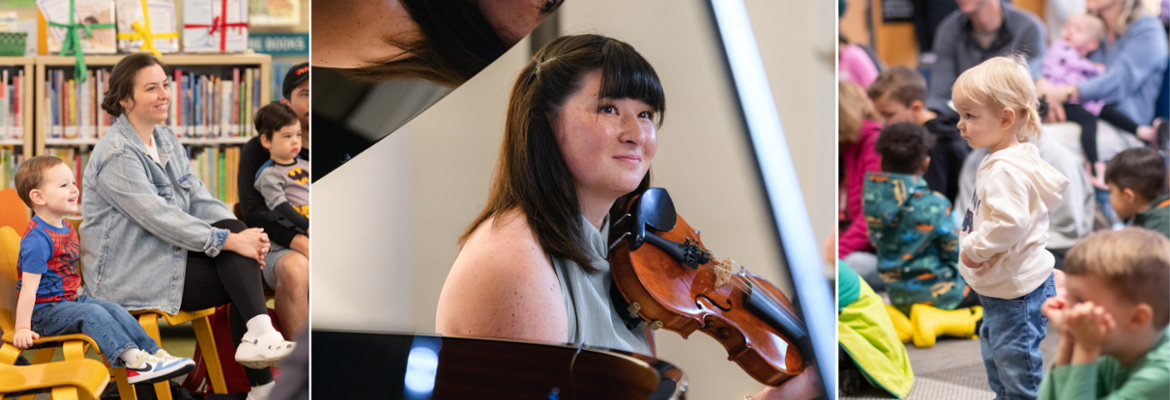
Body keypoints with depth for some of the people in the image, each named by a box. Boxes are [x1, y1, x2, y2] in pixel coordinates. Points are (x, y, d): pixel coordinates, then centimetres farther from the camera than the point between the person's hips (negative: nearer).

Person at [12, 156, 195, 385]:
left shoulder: (67, 229, 11)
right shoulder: (37, 239, -21)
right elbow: (29, 287, -24)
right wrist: (22, 329, -26)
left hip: (70, 300, 10)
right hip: (45, 311, -10)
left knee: (115, 310, -4)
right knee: (92, 313, -27)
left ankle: (153, 352, -10)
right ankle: (134, 362, -36)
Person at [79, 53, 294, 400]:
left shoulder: (166, 141, 13)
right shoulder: (116, 154, -16)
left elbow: (199, 199, 6)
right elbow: (159, 218, -23)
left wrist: (243, 234, -13)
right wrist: (229, 241, -26)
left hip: (168, 255, 8)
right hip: (128, 277, -8)